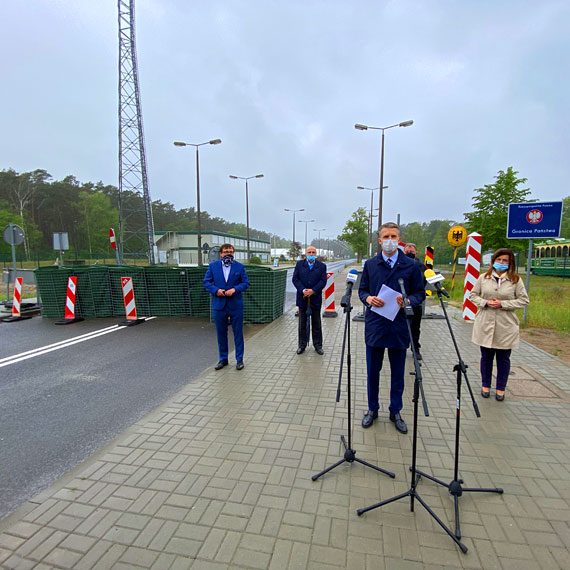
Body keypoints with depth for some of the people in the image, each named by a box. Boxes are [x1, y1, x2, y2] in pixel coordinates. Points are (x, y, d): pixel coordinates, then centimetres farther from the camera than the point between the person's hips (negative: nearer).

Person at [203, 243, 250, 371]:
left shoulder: (239, 267, 1)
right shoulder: (213, 266, 3)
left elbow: (245, 283, 1)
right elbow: (206, 282, 3)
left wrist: (234, 289, -16)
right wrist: (216, 290, -14)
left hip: (236, 305, -1)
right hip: (219, 305, 1)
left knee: (238, 333, 6)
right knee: (221, 334, 12)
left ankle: (239, 359, 20)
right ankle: (223, 359, 28)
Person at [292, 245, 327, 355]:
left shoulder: (321, 266, 4)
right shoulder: (299, 264, 5)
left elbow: (323, 281, -5)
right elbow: (295, 279, -3)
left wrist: (313, 291, -17)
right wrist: (303, 290, -16)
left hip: (315, 298, 0)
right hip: (302, 298, 1)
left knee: (316, 323, 8)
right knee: (302, 323, 9)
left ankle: (318, 345, 19)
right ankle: (302, 345, 20)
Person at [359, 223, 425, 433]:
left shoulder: (411, 265, 1)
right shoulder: (370, 264, 5)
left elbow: (420, 293, 4)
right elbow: (362, 290, 10)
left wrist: (408, 301, -17)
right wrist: (368, 298, -12)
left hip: (399, 327, -1)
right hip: (374, 325, 1)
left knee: (397, 373, 12)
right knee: (373, 371, 11)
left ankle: (395, 412, 32)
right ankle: (372, 409, 31)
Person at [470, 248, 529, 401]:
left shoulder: (516, 280, -1)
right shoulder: (483, 278, 3)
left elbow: (524, 300, -1)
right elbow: (473, 295, 8)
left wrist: (502, 304, -14)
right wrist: (485, 302, -10)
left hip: (506, 326, -1)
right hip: (485, 325, 1)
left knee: (503, 359, 9)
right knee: (486, 357, 12)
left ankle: (500, 389, 25)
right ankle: (485, 386, 28)